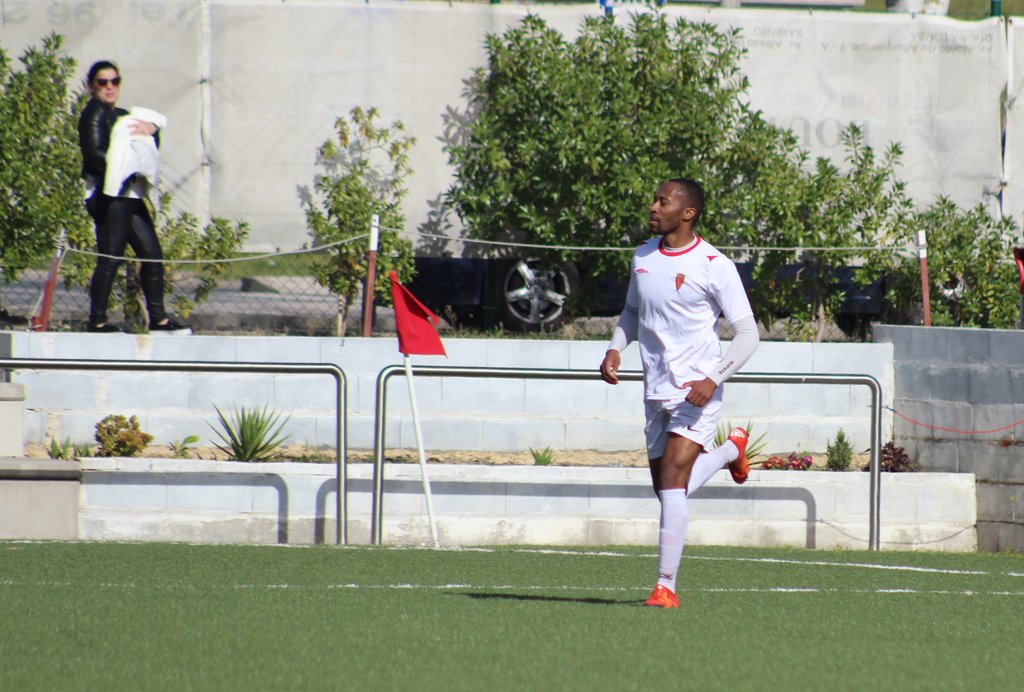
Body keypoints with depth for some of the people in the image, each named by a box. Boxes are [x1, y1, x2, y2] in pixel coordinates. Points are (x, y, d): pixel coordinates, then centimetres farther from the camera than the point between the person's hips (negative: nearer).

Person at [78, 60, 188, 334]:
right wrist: (126, 165, -16)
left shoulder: (122, 115, 21)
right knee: (110, 257, -11)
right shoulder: (94, 114, -5)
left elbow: (151, 148, 15)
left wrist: (151, 129, -5)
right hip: (108, 195, -9)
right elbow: (95, 155, -17)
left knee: (152, 253, 8)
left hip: (130, 196, 9)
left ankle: (158, 318, 11)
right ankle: (97, 320, -8)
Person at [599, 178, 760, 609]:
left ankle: (666, 585, -19)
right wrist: (615, 348, 4)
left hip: (697, 391, -7)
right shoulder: (643, 257, 8)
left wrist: (714, 379, -22)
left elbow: (747, 333, -9)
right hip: (657, 392, 7)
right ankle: (730, 451, 42)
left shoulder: (714, 266, -11)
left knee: (673, 480, -20)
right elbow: (632, 311, 25)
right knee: (668, 490, 13)